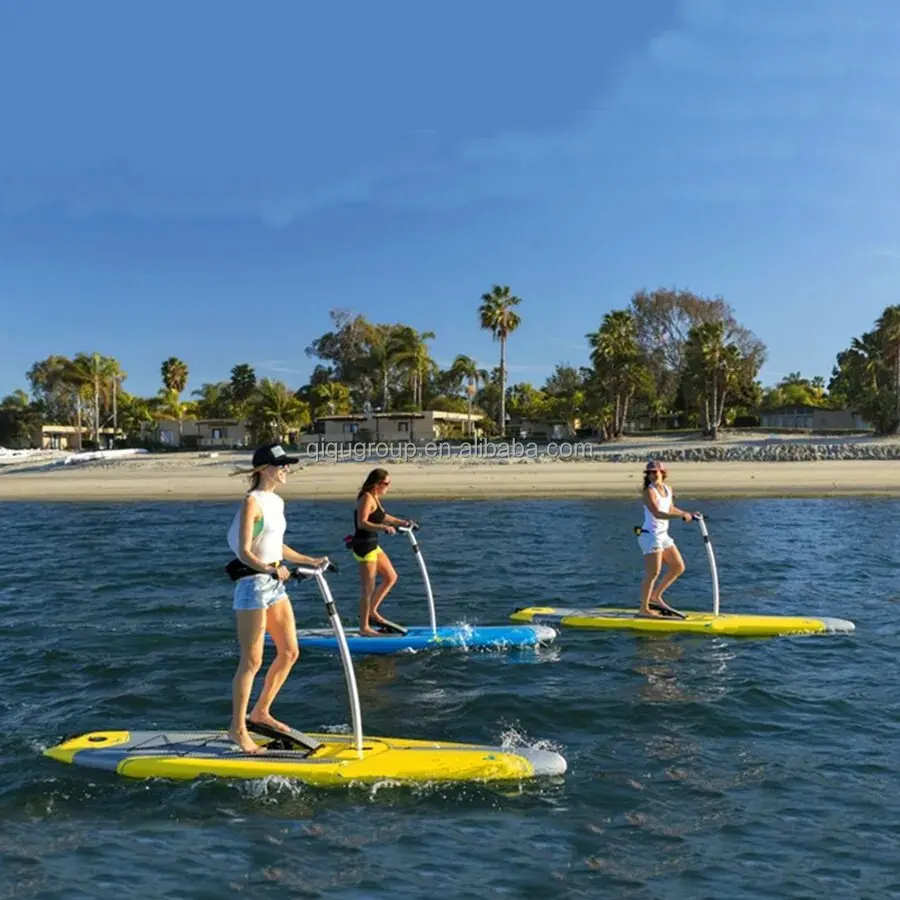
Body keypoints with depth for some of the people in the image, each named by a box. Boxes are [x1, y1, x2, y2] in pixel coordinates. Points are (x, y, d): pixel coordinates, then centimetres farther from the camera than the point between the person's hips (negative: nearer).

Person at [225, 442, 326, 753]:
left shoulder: (277, 502, 12)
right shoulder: (252, 502, -14)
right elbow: (244, 552, -19)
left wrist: (310, 560, 25)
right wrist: (270, 569, -34)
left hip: (275, 585, 9)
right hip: (253, 584, -9)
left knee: (289, 652, 11)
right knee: (252, 661, -2)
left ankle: (260, 712, 27)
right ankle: (237, 728, 11)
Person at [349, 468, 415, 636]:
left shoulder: (375, 498, 12)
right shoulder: (367, 498, -18)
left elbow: (382, 517, 28)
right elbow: (362, 523, -28)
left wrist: (403, 522, 22)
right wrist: (383, 527, -38)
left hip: (372, 546, 10)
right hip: (364, 547, -10)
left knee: (391, 577, 17)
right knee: (368, 589, -3)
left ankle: (372, 612, 26)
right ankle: (364, 627, 7)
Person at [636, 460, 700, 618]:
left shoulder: (668, 490, 9)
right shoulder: (649, 492, -15)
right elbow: (657, 514, -26)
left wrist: (689, 513, 19)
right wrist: (681, 515, -31)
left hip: (663, 535, 9)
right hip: (650, 535, -9)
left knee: (678, 567, 13)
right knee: (653, 573, -8)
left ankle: (655, 596, 23)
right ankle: (643, 609, 0)